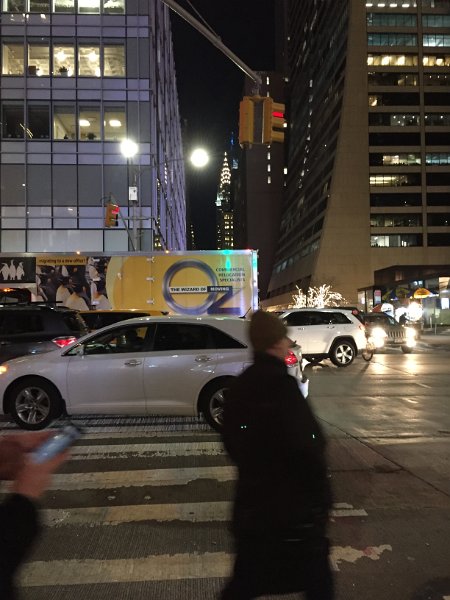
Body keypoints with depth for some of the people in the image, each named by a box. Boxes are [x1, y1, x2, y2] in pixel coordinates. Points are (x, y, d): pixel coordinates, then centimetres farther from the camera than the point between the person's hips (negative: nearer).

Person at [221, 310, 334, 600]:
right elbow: (306, 448, -24)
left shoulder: (240, 386, 1)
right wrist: (322, 497, -11)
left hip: (252, 502, 7)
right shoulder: (282, 384, -23)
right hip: (293, 507, -7)